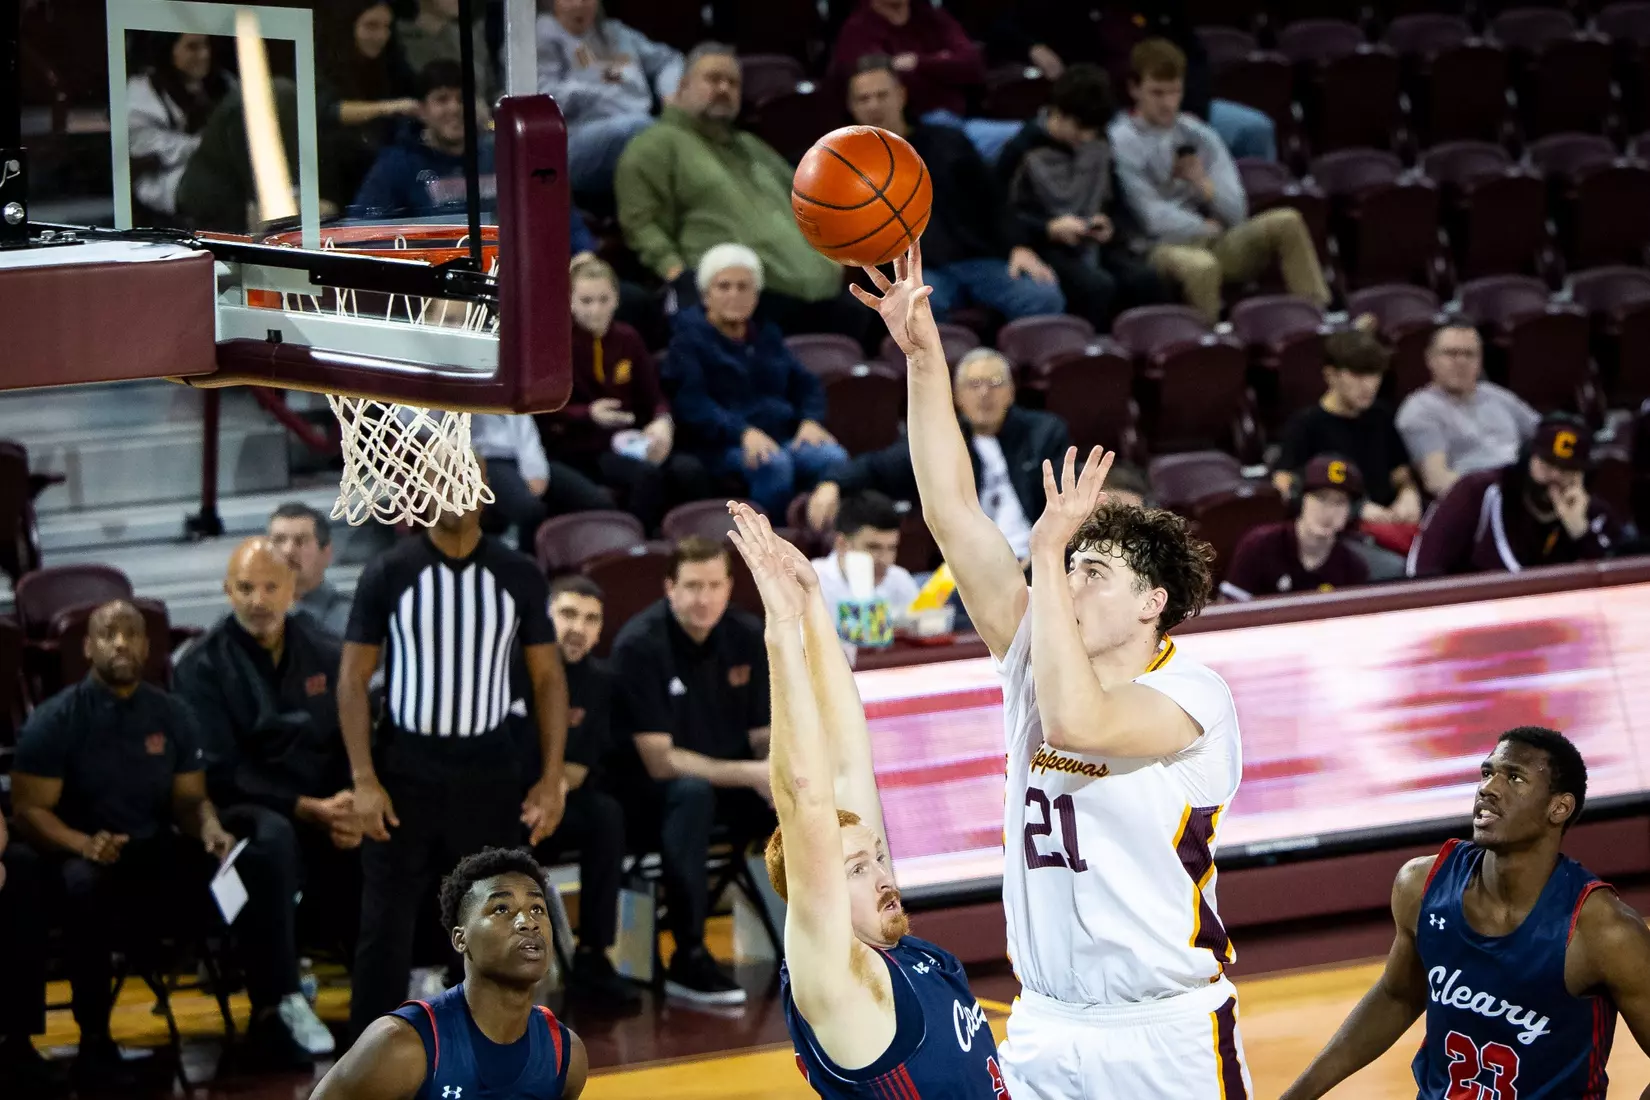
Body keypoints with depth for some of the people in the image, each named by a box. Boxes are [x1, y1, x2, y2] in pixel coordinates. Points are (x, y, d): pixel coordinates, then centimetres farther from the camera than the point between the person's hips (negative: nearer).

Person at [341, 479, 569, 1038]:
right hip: (404, 773, -2)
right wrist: (363, 780, -10)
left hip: (488, 775, 2)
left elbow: (548, 677, 5)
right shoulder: (388, 574, -4)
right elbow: (353, 679, -2)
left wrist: (552, 779, -2)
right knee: (386, 925, 0)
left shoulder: (519, 576, 1)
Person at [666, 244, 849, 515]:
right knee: (774, 464, -38)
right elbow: (691, 402, -10)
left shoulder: (767, 335, 25)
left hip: (785, 436, 5)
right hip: (725, 445, -5)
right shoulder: (689, 339, 5)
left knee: (834, 458, -28)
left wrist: (810, 420, -4)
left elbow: (805, 383, 21)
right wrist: (744, 432, -26)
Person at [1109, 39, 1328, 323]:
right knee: (1201, 266, -40)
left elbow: (1235, 213, 7)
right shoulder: (1121, 143, -4)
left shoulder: (1200, 136, 14)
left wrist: (1203, 183, -12)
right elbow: (1151, 217, -9)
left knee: (1286, 222, -14)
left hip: (1213, 243, 6)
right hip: (1160, 249, -6)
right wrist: (1207, 227, 3)